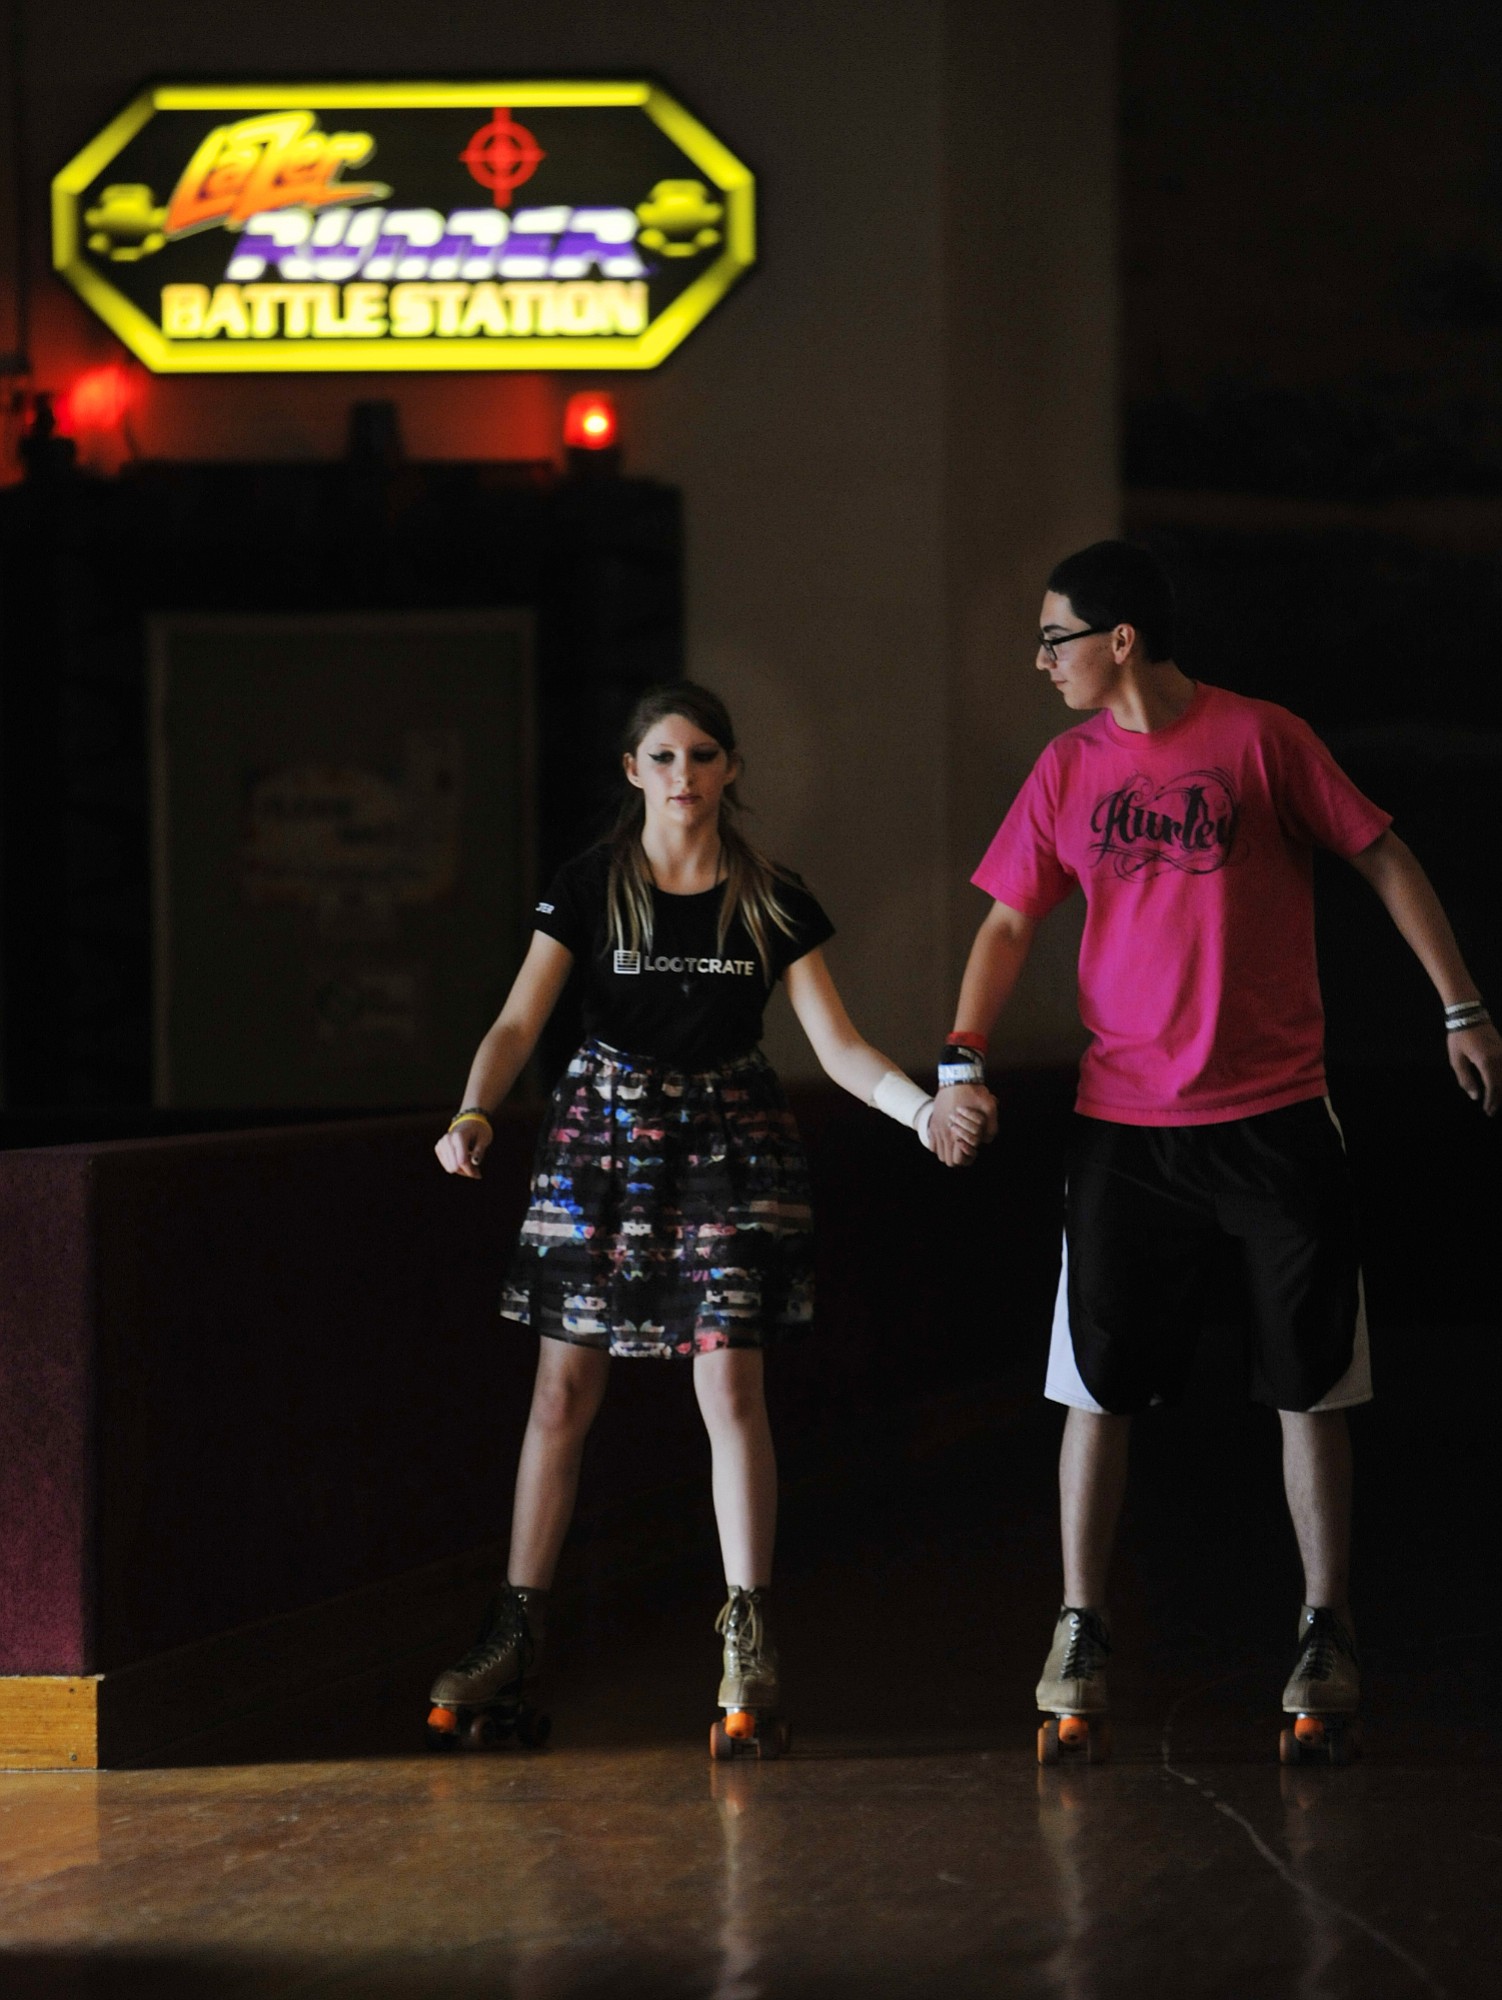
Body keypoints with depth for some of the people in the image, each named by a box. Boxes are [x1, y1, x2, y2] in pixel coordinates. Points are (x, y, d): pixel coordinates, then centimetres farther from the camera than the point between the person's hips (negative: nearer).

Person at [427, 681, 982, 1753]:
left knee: (732, 1386, -8)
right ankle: (516, 1634, 11)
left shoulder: (772, 901, 1)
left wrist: (925, 1107, -19)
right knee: (565, 1391, 2)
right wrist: (474, 1114, -27)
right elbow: (520, 1021, -8)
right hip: (604, 1129, 0)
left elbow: (838, 1043, -2)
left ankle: (749, 1641, -1)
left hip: (729, 1137, 0)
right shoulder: (591, 887, -1)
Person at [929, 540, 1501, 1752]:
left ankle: (1328, 1635, 12)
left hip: (1274, 1118, -3)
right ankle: (1081, 1630, 9)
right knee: (1098, 1383, 1)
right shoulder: (1069, 772, 6)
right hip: (1122, 1125, 3)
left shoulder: (1261, 741, -4)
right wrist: (963, 1061, -6)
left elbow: (1384, 859, 1)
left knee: (1310, 1386, 2)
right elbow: (1010, 923, 8)